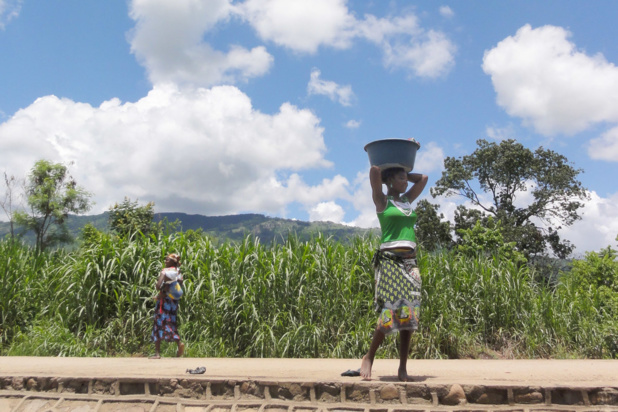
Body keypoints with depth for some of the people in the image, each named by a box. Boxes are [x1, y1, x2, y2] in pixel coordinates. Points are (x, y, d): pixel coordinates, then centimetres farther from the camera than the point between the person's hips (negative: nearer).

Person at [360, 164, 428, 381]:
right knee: (391, 310, -12)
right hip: (390, 260, -6)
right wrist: (383, 170, 12)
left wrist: (405, 173, 26)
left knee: (409, 313, 1)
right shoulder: (382, 200, 3)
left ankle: (403, 367, 7)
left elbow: (423, 178, 27)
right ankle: (368, 358, 5)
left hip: (410, 261, 6)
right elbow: (374, 171, -9)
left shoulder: (407, 200, 19)